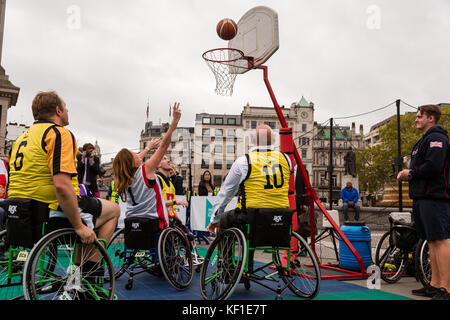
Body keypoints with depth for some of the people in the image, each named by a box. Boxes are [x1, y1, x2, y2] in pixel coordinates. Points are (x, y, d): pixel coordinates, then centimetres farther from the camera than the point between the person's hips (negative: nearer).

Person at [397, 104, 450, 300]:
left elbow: (433, 167, -22)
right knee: (431, 241, 11)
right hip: (423, 197, 10)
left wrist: (411, 173, -9)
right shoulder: (425, 140, 24)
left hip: (434, 197, -10)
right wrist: (408, 174, 10)